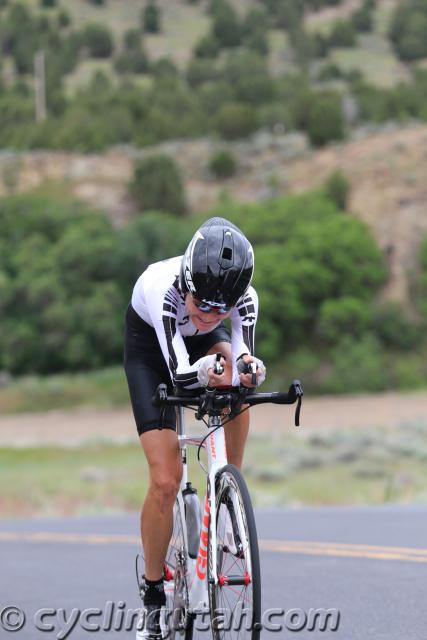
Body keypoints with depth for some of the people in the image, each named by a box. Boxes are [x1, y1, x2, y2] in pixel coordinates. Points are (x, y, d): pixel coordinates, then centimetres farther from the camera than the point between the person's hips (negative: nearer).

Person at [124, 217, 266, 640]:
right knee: (165, 479, -13)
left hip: (206, 341, 3)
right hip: (150, 341, -3)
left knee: (235, 378, -34)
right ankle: (152, 596, 3)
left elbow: (242, 369, -39)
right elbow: (178, 373, -44)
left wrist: (249, 370, -62)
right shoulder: (162, 286, -41)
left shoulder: (244, 298, -32)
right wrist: (203, 372, -65)